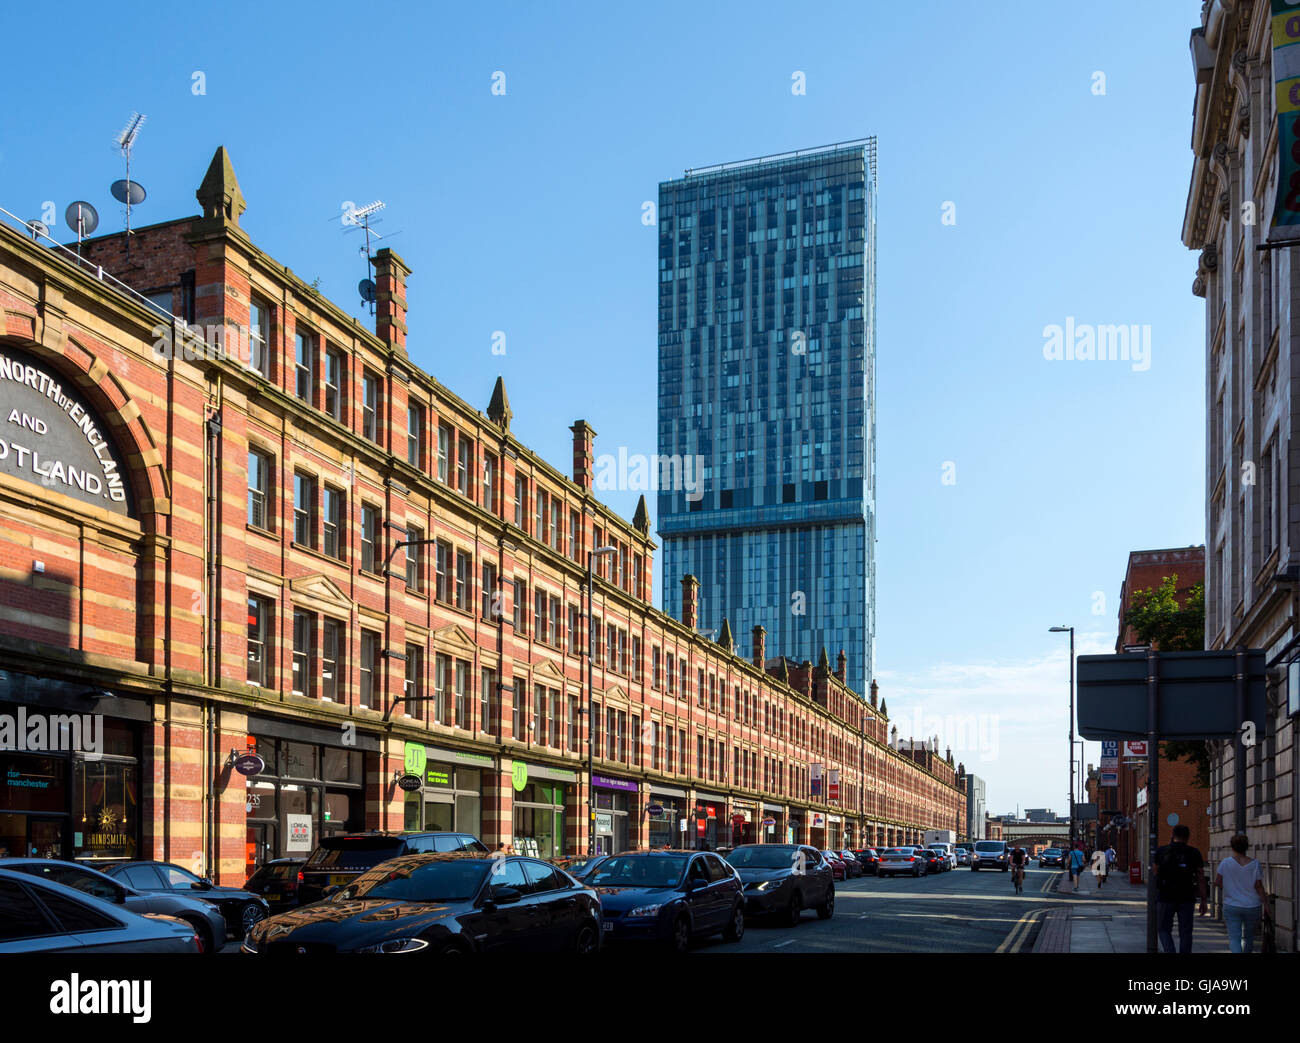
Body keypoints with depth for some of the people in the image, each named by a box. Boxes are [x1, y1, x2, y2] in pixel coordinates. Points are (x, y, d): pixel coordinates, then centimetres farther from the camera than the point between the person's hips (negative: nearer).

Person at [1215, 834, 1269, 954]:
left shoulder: (1225, 863, -8)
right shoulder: (1254, 863, -6)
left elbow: (1217, 882, -4)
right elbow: (1258, 886, -7)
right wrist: (1265, 903, 1)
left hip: (1232, 906, -2)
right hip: (1252, 907, 2)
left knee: (1234, 938, -4)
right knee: (1249, 937, 19)